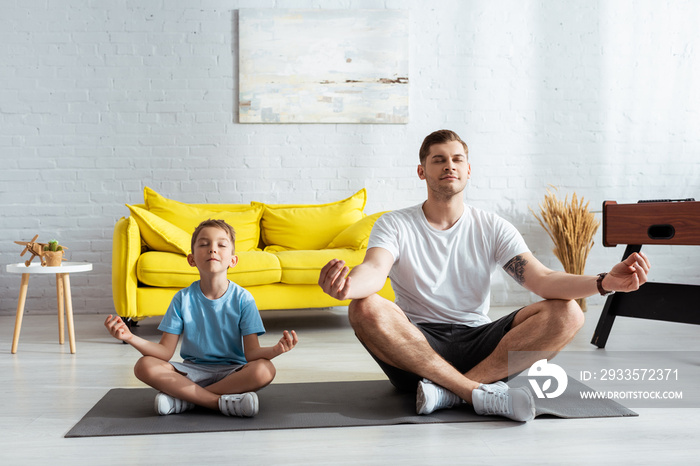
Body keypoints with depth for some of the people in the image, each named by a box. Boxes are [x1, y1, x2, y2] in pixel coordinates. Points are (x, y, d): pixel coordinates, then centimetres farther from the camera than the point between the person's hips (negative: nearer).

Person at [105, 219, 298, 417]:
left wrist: (274, 350, -36)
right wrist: (130, 338, -22)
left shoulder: (242, 298, -8)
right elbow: (165, 352, -5)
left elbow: (252, 353, -13)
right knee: (145, 366, -24)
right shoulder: (183, 299, -3)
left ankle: (184, 398, -21)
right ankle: (223, 402, -25)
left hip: (231, 371, -1)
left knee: (264, 370, -33)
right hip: (193, 370, 1)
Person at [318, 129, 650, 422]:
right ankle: (480, 392, -31)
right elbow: (374, 271, -20)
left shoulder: (492, 228, 7)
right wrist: (346, 285, -46)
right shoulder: (394, 225, 1)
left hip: (478, 343, 2)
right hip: (417, 345, -2)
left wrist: (604, 282, -25)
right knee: (365, 309, -33)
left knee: (567, 314, -19)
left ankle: (448, 391, -28)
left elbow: (542, 279, -6)